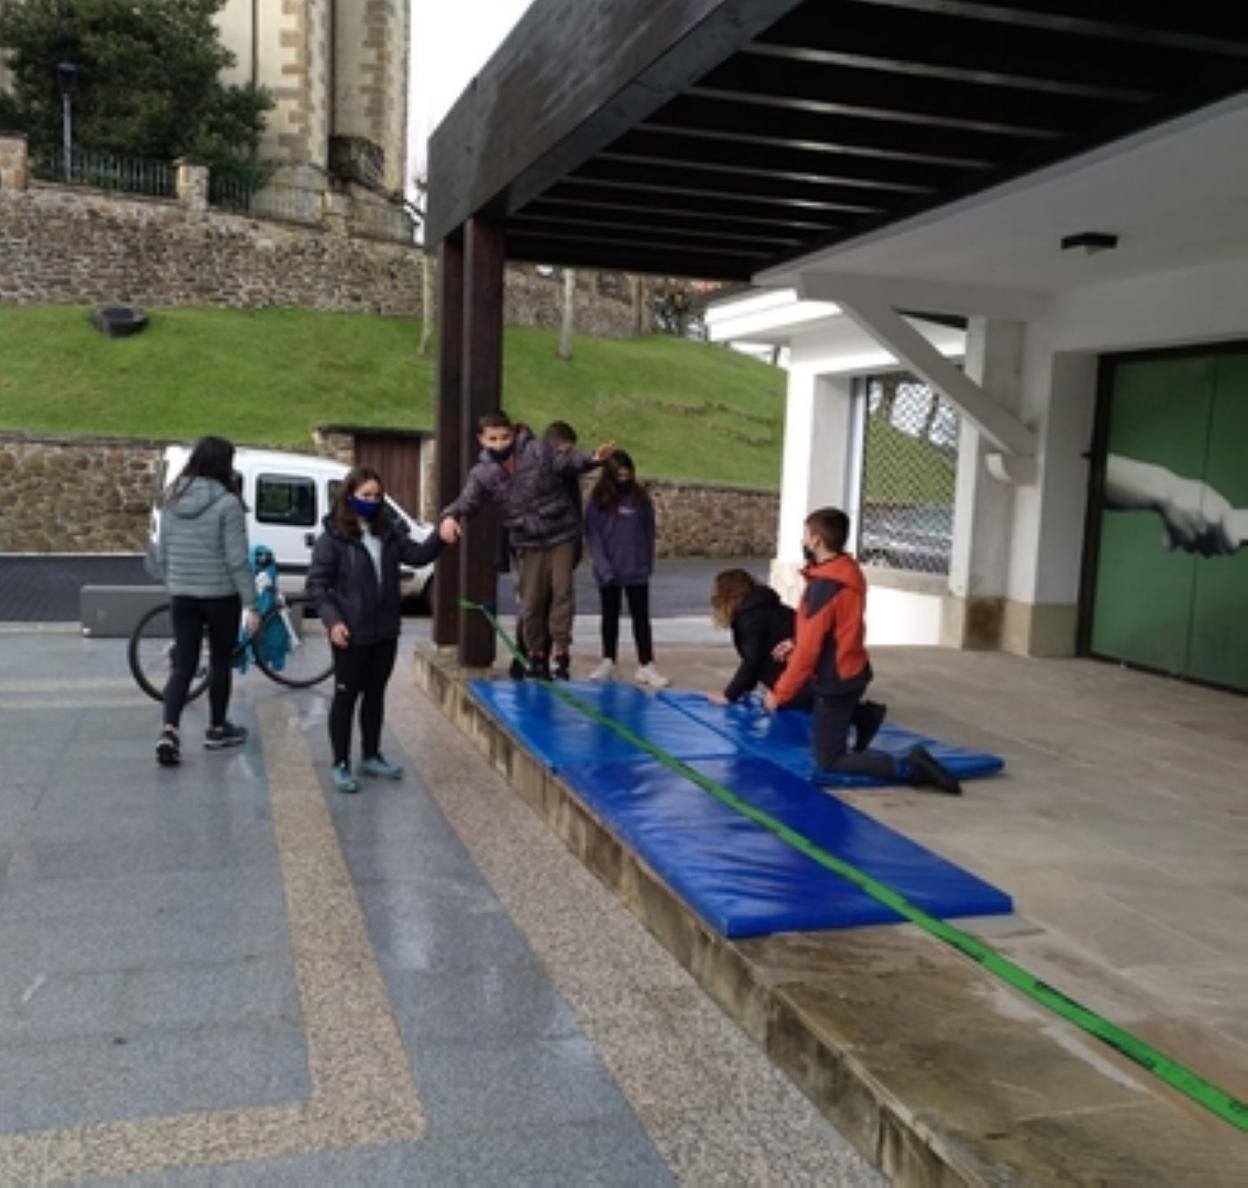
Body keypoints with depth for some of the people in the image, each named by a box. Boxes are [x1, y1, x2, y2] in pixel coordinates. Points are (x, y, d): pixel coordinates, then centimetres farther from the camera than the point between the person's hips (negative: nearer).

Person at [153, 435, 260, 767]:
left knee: (183, 665, 7)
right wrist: (251, 604, -10)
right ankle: (217, 729, 25)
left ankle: (169, 730, -10)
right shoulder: (227, 504, -15)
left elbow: (161, 553, 9)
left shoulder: (172, 500, 3)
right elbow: (237, 559, -15)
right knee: (220, 662, 13)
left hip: (182, 596, 4)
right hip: (220, 596, -4)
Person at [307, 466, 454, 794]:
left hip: (385, 631, 6)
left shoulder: (389, 532, 5)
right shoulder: (333, 537, -10)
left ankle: (371, 756, 30)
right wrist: (333, 620, -20)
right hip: (351, 633, -6)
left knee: (375, 694, 16)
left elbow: (417, 555, 0)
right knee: (346, 696, 5)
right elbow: (317, 582, -10)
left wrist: (439, 538, -18)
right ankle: (340, 764, 16)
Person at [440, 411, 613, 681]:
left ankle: (561, 650, 5)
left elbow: (569, 461, -7)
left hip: (562, 535, -2)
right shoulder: (482, 474, -2)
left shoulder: (539, 451, -7)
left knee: (562, 590, -6)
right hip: (528, 544, 2)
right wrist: (451, 516, -27)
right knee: (531, 602, 6)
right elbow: (467, 501, -6)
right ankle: (536, 654, 24)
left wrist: (593, 458, -26)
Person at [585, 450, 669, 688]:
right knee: (610, 616, 12)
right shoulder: (598, 500, -5)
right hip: (608, 572, 0)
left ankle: (646, 665, 4)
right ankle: (607, 662, 22)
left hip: (637, 572, 1)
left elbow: (649, 533, 5)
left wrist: (648, 564, 0)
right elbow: (592, 534, -7)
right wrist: (604, 567, -14)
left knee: (641, 617, 2)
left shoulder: (641, 497, 0)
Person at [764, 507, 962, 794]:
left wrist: (780, 694, -15)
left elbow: (809, 650, -24)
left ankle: (909, 767, -10)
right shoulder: (849, 571, 1)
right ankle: (861, 715, 22)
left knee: (830, 761, 1)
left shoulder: (824, 587, -26)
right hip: (852, 672, 9)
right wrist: (795, 644, 13)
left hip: (835, 682, -9)